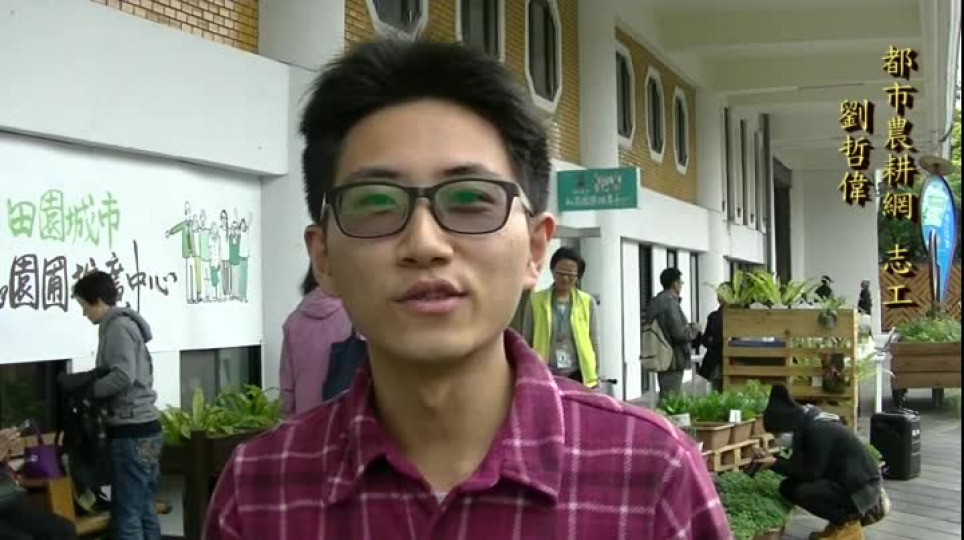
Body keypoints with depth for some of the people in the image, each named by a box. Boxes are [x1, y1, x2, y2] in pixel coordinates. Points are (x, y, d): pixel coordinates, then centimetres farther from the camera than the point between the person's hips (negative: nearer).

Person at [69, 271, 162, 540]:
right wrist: (90, 386, 8)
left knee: (126, 518, -6)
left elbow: (123, 376, -22)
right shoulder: (128, 324, 17)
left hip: (131, 433, -10)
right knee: (145, 513, 13)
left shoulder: (117, 326, -11)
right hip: (145, 430, 10)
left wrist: (85, 390, -10)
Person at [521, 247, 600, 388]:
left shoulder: (588, 303, 4)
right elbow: (526, 342, 5)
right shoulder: (536, 300, 2)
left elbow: (594, 343, 6)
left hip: (577, 376, 1)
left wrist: (595, 379, 2)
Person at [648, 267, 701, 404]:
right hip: (673, 361, -10)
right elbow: (679, 333, -22)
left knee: (664, 398, 17)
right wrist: (694, 328, -3)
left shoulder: (656, 302, 12)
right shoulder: (670, 303, -17)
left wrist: (688, 327, 19)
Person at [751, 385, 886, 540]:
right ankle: (844, 514, 10)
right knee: (788, 487, 1)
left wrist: (775, 463, -19)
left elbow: (811, 473, -23)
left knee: (801, 492, -27)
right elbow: (800, 465, 7)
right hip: (843, 478, 10)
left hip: (861, 485, -10)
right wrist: (772, 459, -5)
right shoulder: (806, 424, 3)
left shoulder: (818, 430, -25)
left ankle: (848, 524, -6)